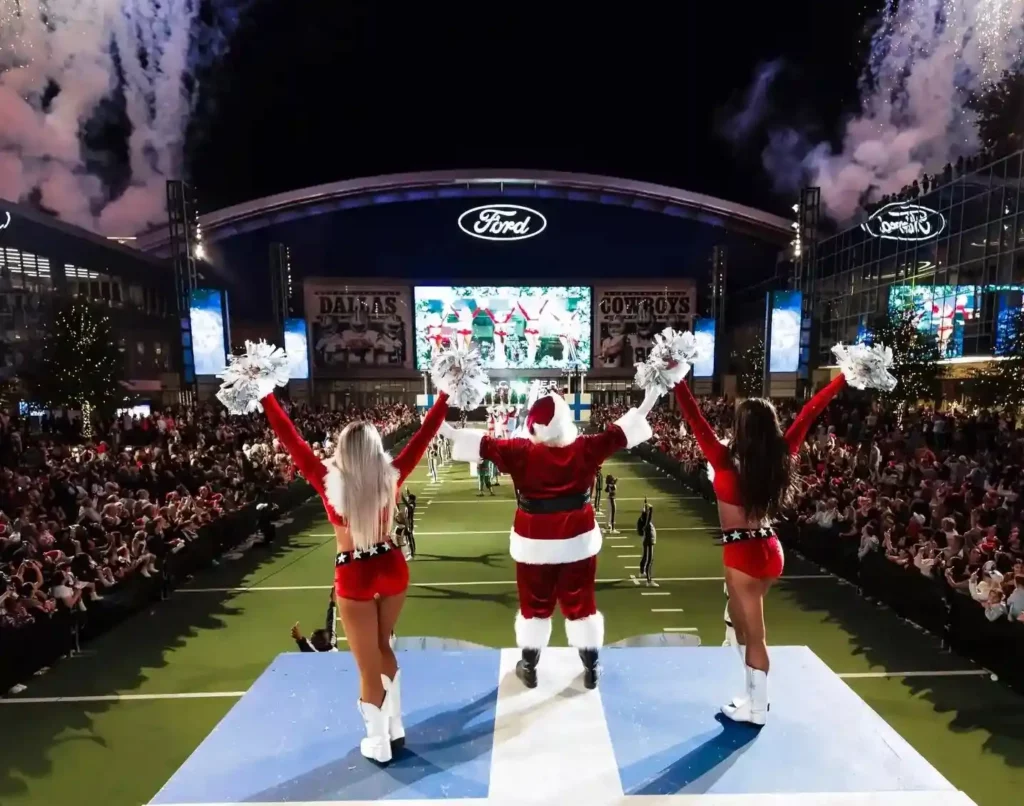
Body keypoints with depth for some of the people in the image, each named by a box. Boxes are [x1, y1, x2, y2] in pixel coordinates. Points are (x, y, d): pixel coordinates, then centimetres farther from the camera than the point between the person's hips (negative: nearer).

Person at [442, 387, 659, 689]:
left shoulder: (522, 452, -17)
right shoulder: (585, 449, -12)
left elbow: (485, 445, -15)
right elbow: (620, 432, -5)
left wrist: (444, 429, -8)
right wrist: (648, 402, 6)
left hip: (534, 543, -1)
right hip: (578, 541, 2)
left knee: (534, 606, 16)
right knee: (581, 604, 16)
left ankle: (529, 668, 31)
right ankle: (591, 669, 29)